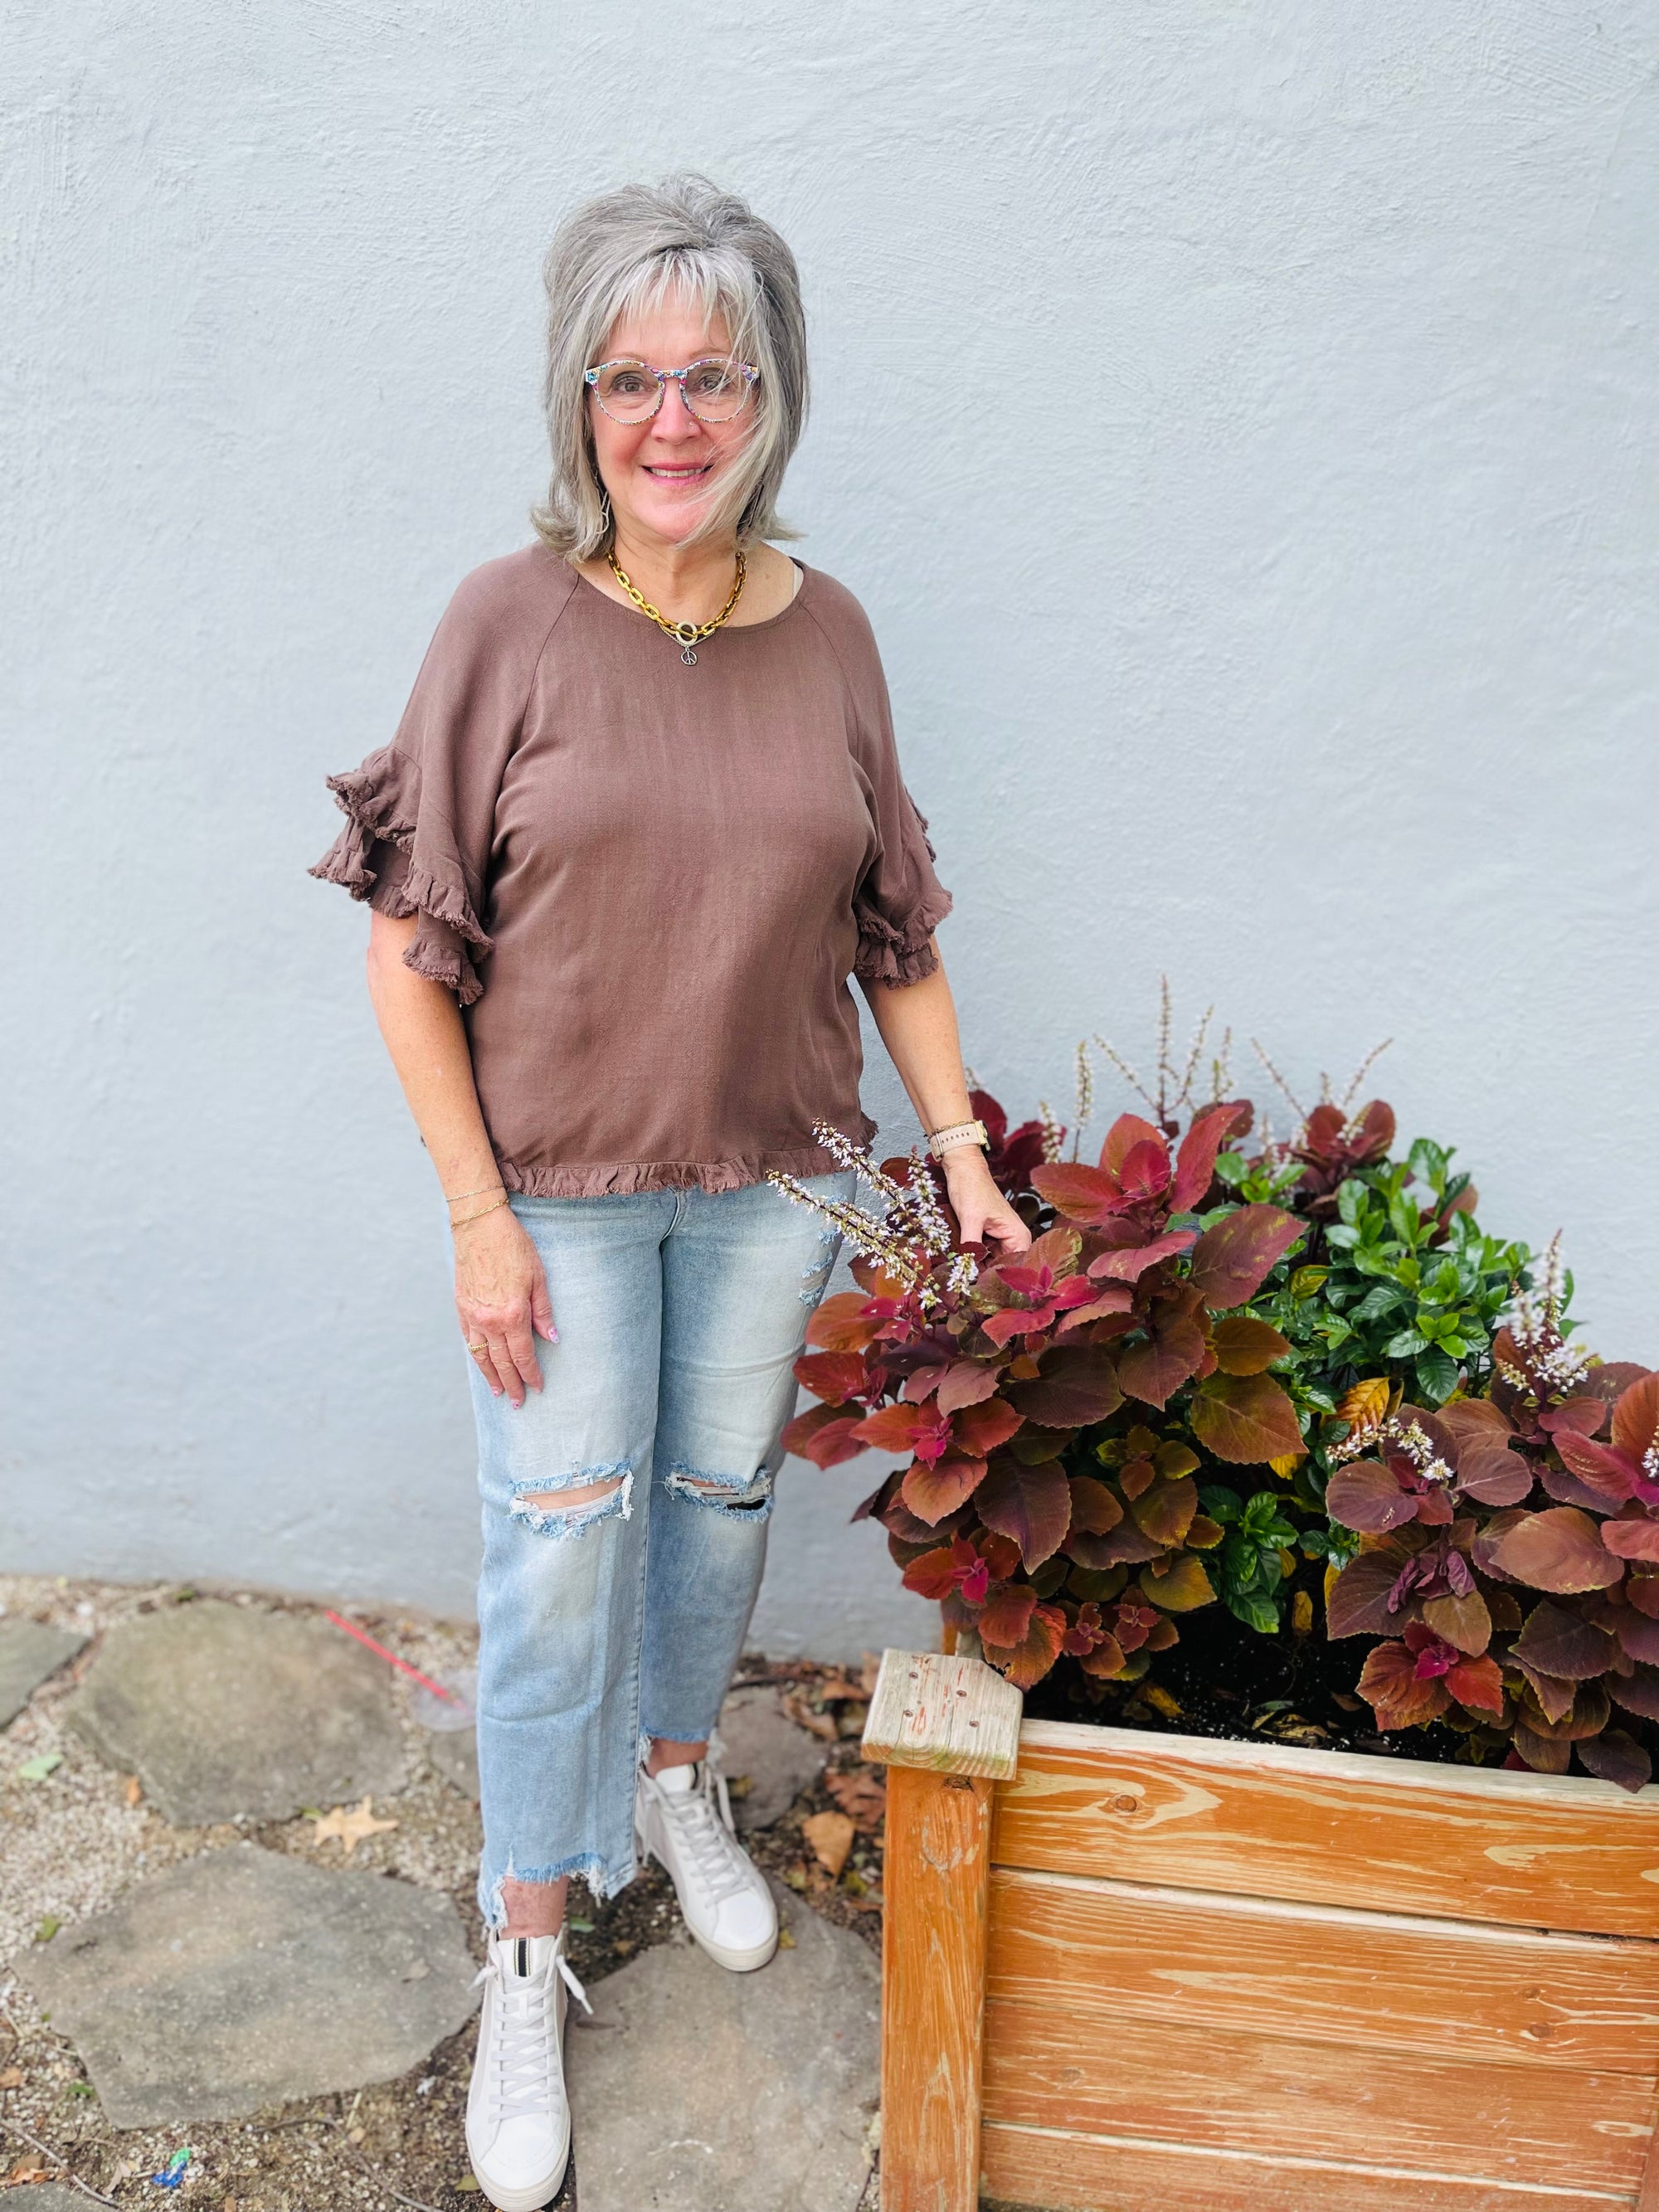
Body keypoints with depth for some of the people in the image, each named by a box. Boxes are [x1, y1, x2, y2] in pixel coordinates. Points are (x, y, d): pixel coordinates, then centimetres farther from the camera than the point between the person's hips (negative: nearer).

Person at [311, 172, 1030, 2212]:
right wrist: (479, 1216, -13)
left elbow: (893, 921, 6)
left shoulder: (827, 632, -1)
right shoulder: (511, 622, -11)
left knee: (721, 1497, 18)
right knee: (559, 1543, 4)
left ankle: (677, 1780, 46)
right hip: (559, 1180, -3)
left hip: (770, 1178, 3)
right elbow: (411, 946, -10)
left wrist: (962, 1147, 4)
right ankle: (528, 1955, 25)